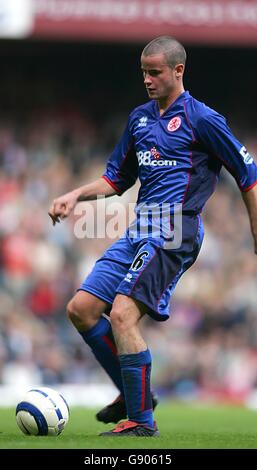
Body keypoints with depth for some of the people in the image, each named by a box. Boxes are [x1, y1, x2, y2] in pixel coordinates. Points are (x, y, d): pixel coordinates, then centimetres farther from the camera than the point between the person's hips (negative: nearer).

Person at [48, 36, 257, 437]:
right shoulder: (140, 117, 17)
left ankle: (141, 419, -13)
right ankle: (133, 393, 13)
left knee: (122, 315, -21)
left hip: (174, 233, -8)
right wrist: (76, 195, 8)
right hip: (138, 231, 8)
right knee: (81, 309, 1)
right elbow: (115, 179, 25)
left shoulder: (201, 119, -5)